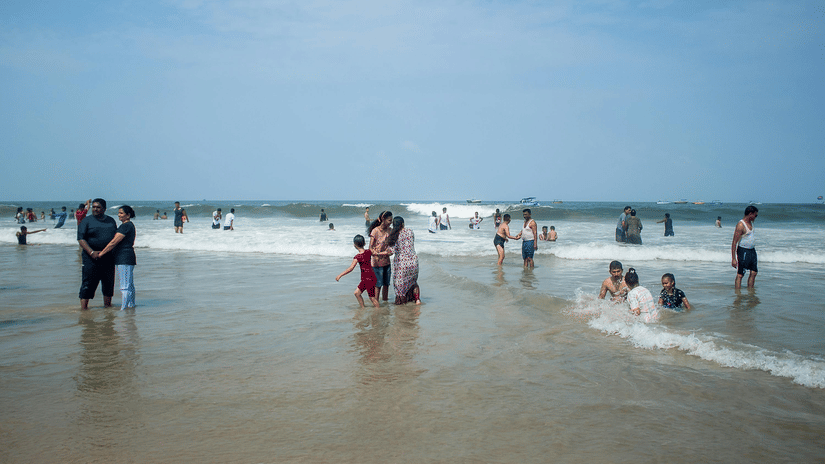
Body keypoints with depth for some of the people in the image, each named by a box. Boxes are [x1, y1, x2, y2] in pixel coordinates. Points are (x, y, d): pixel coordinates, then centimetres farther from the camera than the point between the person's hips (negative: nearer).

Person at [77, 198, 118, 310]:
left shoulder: (111, 221, 13)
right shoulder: (86, 221, -1)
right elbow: (81, 239, -8)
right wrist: (91, 252, -20)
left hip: (109, 258, 4)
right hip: (92, 258, -4)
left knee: (108, 282, 8)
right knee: (88, 283, -5)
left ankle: (107, 304, 20)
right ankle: (83, 308, -1)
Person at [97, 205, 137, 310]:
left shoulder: (125, 226, -14)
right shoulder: (130, 225, 18)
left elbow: (114, 242, -17)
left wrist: (101, 253, -10)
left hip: (124, 259, -11)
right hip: (129, 258, 11)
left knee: (125, 286, -10)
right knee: (129, 285, 15)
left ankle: (123, 309, -9)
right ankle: (131, 306, 22)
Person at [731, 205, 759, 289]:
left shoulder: (750, 222, 10)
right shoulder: (741, 225, -18)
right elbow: (734, 242, -20)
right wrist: (733, 259, -22)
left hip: (752, 251, 9)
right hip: (743, 251, -9)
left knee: (753, 272, 9)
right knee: (740, 275, -5)